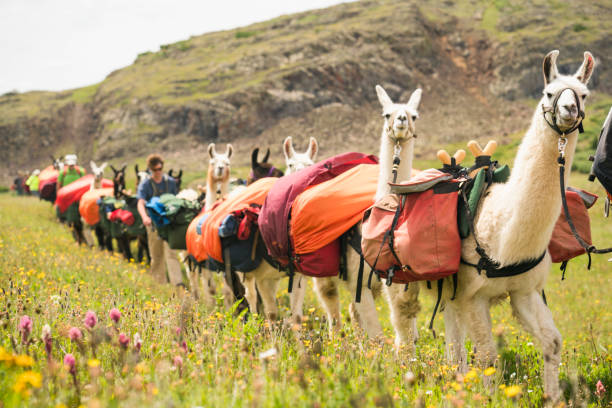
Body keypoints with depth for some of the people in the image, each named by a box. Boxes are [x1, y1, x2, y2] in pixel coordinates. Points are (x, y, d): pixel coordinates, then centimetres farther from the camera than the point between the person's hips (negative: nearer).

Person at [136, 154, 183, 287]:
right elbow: (140, 203, -15)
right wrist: (145, 217, -35)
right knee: (156, 255, 7)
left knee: (171, 251, -12)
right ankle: (159, 282, 19)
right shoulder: (145, 184, -3)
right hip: (153, 222, 0)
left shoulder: (170, 182, 6)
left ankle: (177, 281, -20)